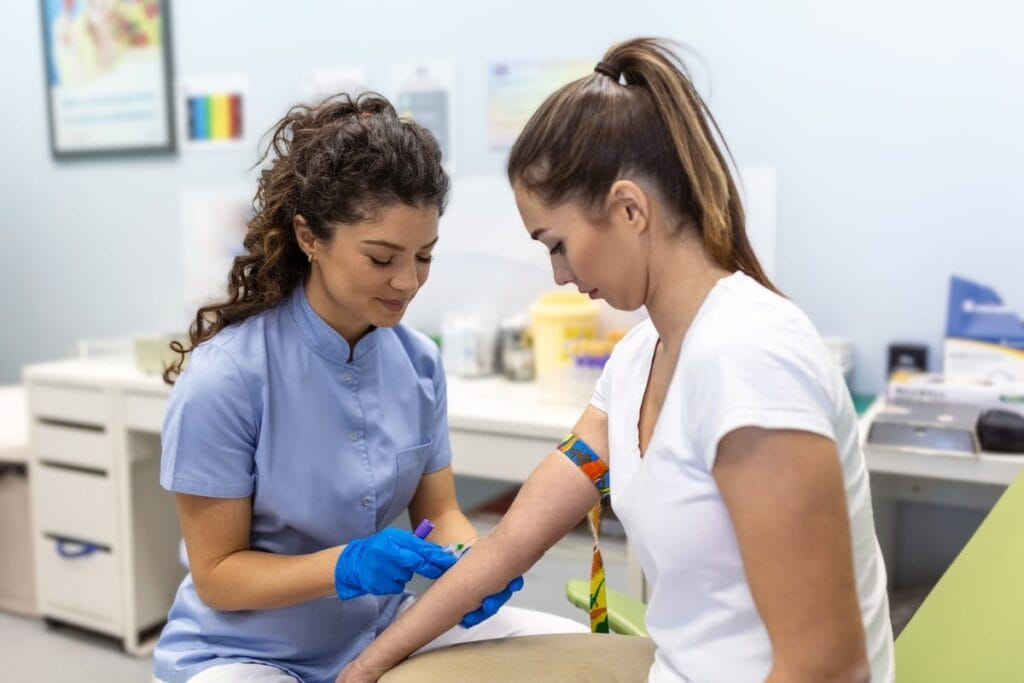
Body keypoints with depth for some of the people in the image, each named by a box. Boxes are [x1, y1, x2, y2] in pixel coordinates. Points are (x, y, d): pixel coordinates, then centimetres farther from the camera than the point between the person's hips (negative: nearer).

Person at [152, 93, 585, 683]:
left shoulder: (418, 362, -6)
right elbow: (216, 574, -13)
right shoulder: (223, 379, -21)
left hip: (381, 630, 5)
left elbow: (439, 511, 3)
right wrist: (347, 566, -29)